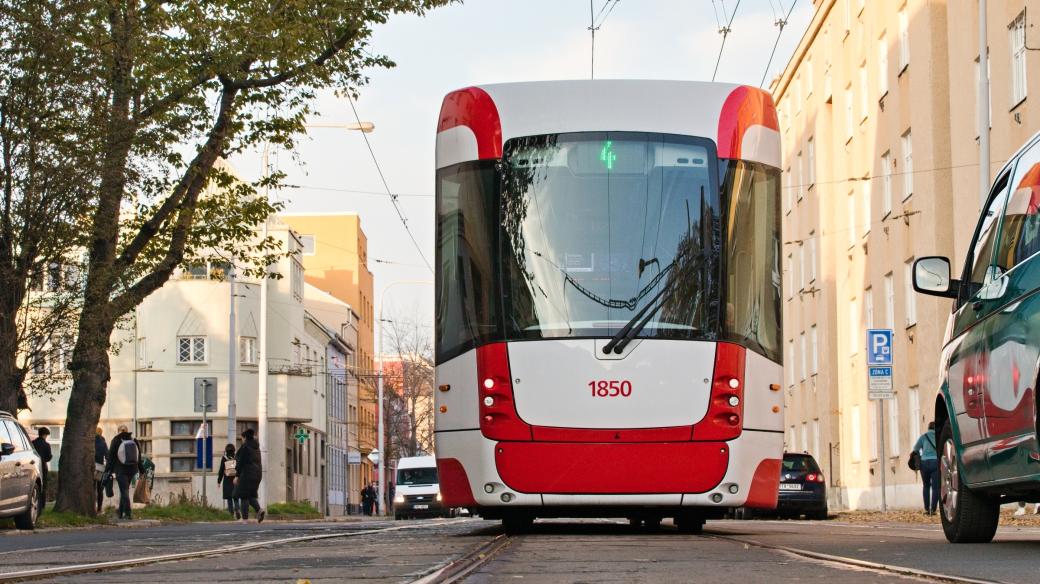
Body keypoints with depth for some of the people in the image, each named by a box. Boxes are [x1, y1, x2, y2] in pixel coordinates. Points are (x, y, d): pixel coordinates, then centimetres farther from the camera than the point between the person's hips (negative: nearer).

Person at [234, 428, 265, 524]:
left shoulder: (245, 447, -11)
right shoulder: (256, 447, 13)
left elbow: (241, 462, -15)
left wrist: (237, 475, -11)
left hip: (247, 473, -8)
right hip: (257, 473, 8)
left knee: (244, 496, -2)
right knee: (251, 495, 16)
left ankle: (245, 518, -4)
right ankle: (259, 510, -7)